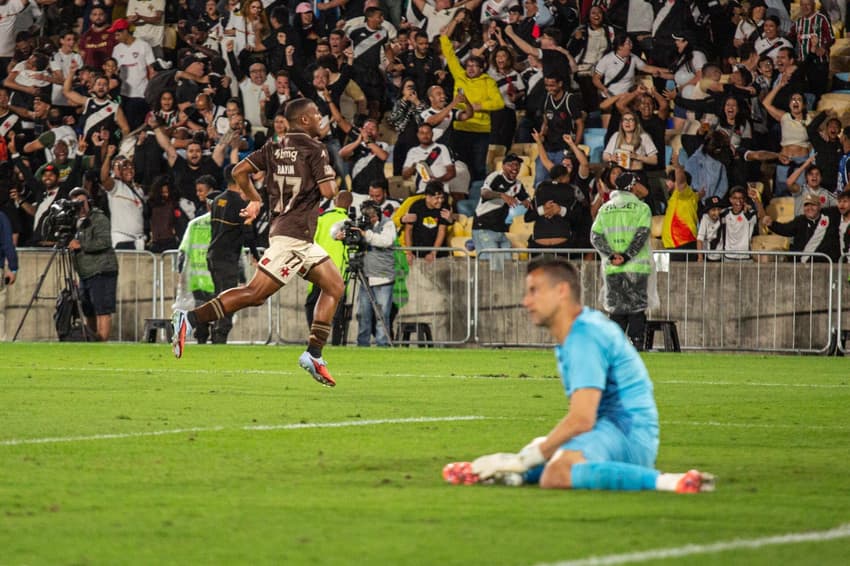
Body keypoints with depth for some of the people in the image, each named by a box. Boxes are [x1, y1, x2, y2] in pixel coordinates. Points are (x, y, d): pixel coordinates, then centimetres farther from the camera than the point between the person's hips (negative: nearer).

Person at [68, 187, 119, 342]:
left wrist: (81, 245, -17)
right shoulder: (78, 221, 19)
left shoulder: (99, 219, -7)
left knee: (102, 312, -12)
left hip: (102, 272, -9)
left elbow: (104, 242, -19)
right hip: (85, 275, 9)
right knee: (89, 313, 11)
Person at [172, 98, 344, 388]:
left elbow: (239, 171, 9)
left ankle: (314, 354, 6)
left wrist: (255, 200, 22)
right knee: (255, 293, -14)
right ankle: (190, 318, -19)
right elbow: (328, 191, -15)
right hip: (292, 235, -9)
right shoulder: (314, 149, -9)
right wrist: (331, 177, 8)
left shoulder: (274, 147, 13)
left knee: (334, 286, 13)